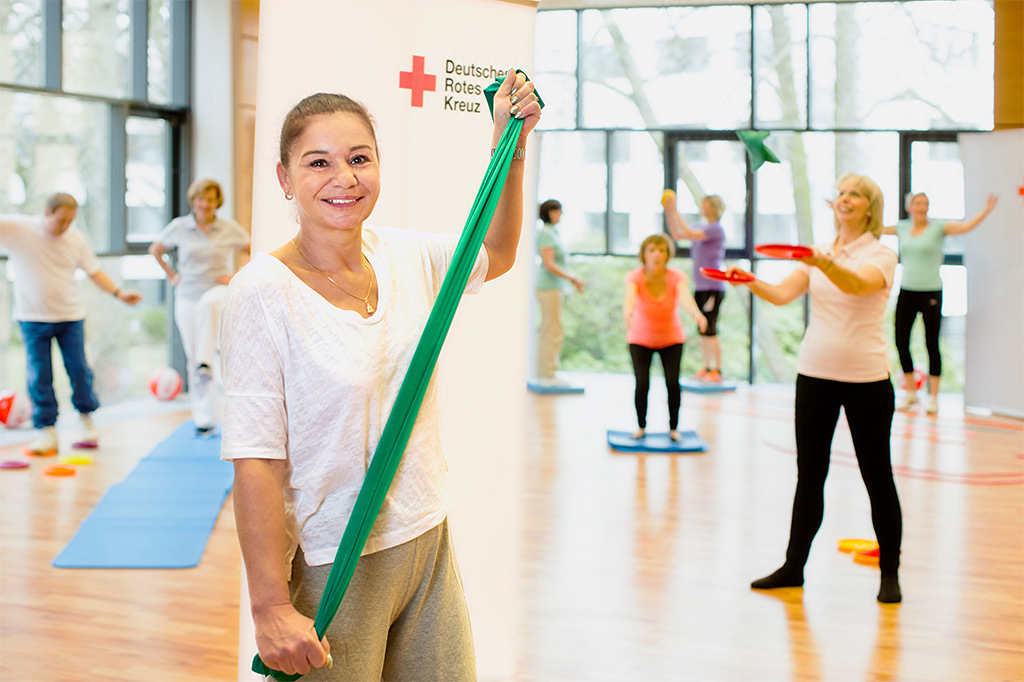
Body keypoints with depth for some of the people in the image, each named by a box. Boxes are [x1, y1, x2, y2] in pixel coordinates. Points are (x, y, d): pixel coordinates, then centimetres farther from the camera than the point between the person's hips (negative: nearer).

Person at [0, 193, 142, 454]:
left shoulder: (77, 239, -2)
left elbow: (94, 271, 6)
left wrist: (119, 293, -3)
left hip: (70, 316, 2)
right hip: (33, 317, -1)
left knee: (78, 369, 3)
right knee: (39, 376, 0)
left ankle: (86, 418, 25)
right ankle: (46, 430, 9)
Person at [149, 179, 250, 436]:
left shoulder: (230, 229, -1)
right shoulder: (179, 227, 2)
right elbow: (155, 250, 17)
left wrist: (237, 276, 1)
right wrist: (171, 275, 10)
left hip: (219, 291, -2)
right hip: (187, 296, 2)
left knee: (209, 303, -42)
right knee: (192, 358, 0)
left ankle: (206, 363, -40)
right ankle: (205, 419, 7)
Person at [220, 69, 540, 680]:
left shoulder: (405, 256, 1)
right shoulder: (264, 292, -16)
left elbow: (496, 255, 23)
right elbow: (256, 462, -19)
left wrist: (511, 145, 13)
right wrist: (272, 609, -22)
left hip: (427, 542, 6)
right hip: (330, 567, -5)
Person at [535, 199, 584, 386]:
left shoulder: (553, 233, 15)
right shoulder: (546, 234, -14)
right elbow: (549, 265, -20)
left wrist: (572, 279, 17)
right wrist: (572, 278, -18)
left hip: (554, 288, 10)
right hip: (550, 288, -10)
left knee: (547, 332, 10)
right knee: (554, 332, -8)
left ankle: (543, 374, 14)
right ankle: (548, 375, -6)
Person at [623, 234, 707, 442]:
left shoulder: (677, 277, -21)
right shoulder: (635, 277, -23)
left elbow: (685, 297, -41)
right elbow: (630, 296, -44)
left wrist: (696, 314, -63)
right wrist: (627, 313, -68)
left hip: (671, 338, 1)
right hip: (640, 339, -1)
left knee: (673, 383, -9)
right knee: (642, 384, -10)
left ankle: (673, 428, 13)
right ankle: (641, 427, 14)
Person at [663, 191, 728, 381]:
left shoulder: (716, 229, -12)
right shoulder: (702, 229, 14)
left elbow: (690, 234, -24)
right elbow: (677, 235, 17)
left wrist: (675, 211, -21)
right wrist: (668, 212, 8)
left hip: (713, 288, -9)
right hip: (700, 286, 9)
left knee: (709, 330, -8)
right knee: (702, 331, 10)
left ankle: (717, 371, -3)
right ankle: (707, 368, 18)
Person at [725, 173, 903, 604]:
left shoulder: (881, 255, -5)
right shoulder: (818, 254, 9)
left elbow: (857, 284, -27)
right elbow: (782, 294, -3)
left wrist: (828, 265, -47)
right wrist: (750, 281, -22)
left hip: (866, 379, -4)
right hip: (815, 374, 4)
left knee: (877, 477, 3)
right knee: (809, 475, 9)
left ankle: (889, 574, 13)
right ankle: (794, 567, 17)